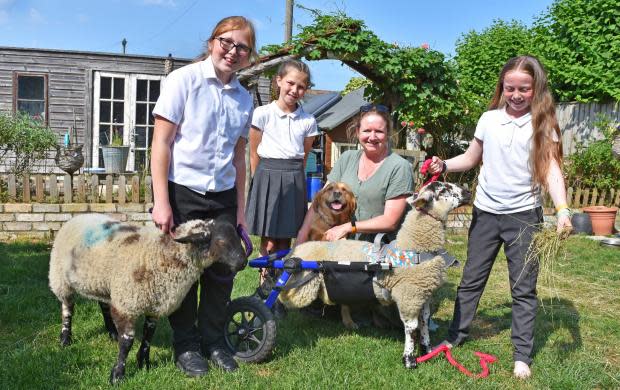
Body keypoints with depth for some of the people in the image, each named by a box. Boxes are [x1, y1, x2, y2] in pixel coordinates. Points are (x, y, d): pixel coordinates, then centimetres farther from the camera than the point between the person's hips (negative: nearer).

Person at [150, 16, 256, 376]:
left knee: (222, 272, 9)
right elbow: (161, 143, -10)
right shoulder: (184, 80, -7)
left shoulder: (244, 98, 7)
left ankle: (214, 340, 28)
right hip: (181, 193, -4)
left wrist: (240, 208, 12)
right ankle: (185, 344, 24)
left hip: (223, 197, 4)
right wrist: (161, 202, -14)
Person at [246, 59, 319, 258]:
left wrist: (293, 174, 7)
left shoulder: (309, 121, 5)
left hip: (295, 181, 3)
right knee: (269, 243, -2)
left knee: (285, 240, 8)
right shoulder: (262, 114, -3)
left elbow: (304, 156, 13)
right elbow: (254, 154, 2)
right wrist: (260, 180, 4)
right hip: (267, 176, -3)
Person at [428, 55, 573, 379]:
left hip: (524, 215, -2)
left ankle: (522, 355, 16)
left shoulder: (543, 124, -7)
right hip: (485, 213, 3)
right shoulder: (489, 119, 1)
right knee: (472, 278, 13)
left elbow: (551, 170, -14)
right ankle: (456, 336, 27)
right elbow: (471, 159, 11)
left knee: (524, 288, 6)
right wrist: (444, 165, -7)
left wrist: (562, 209, -28)